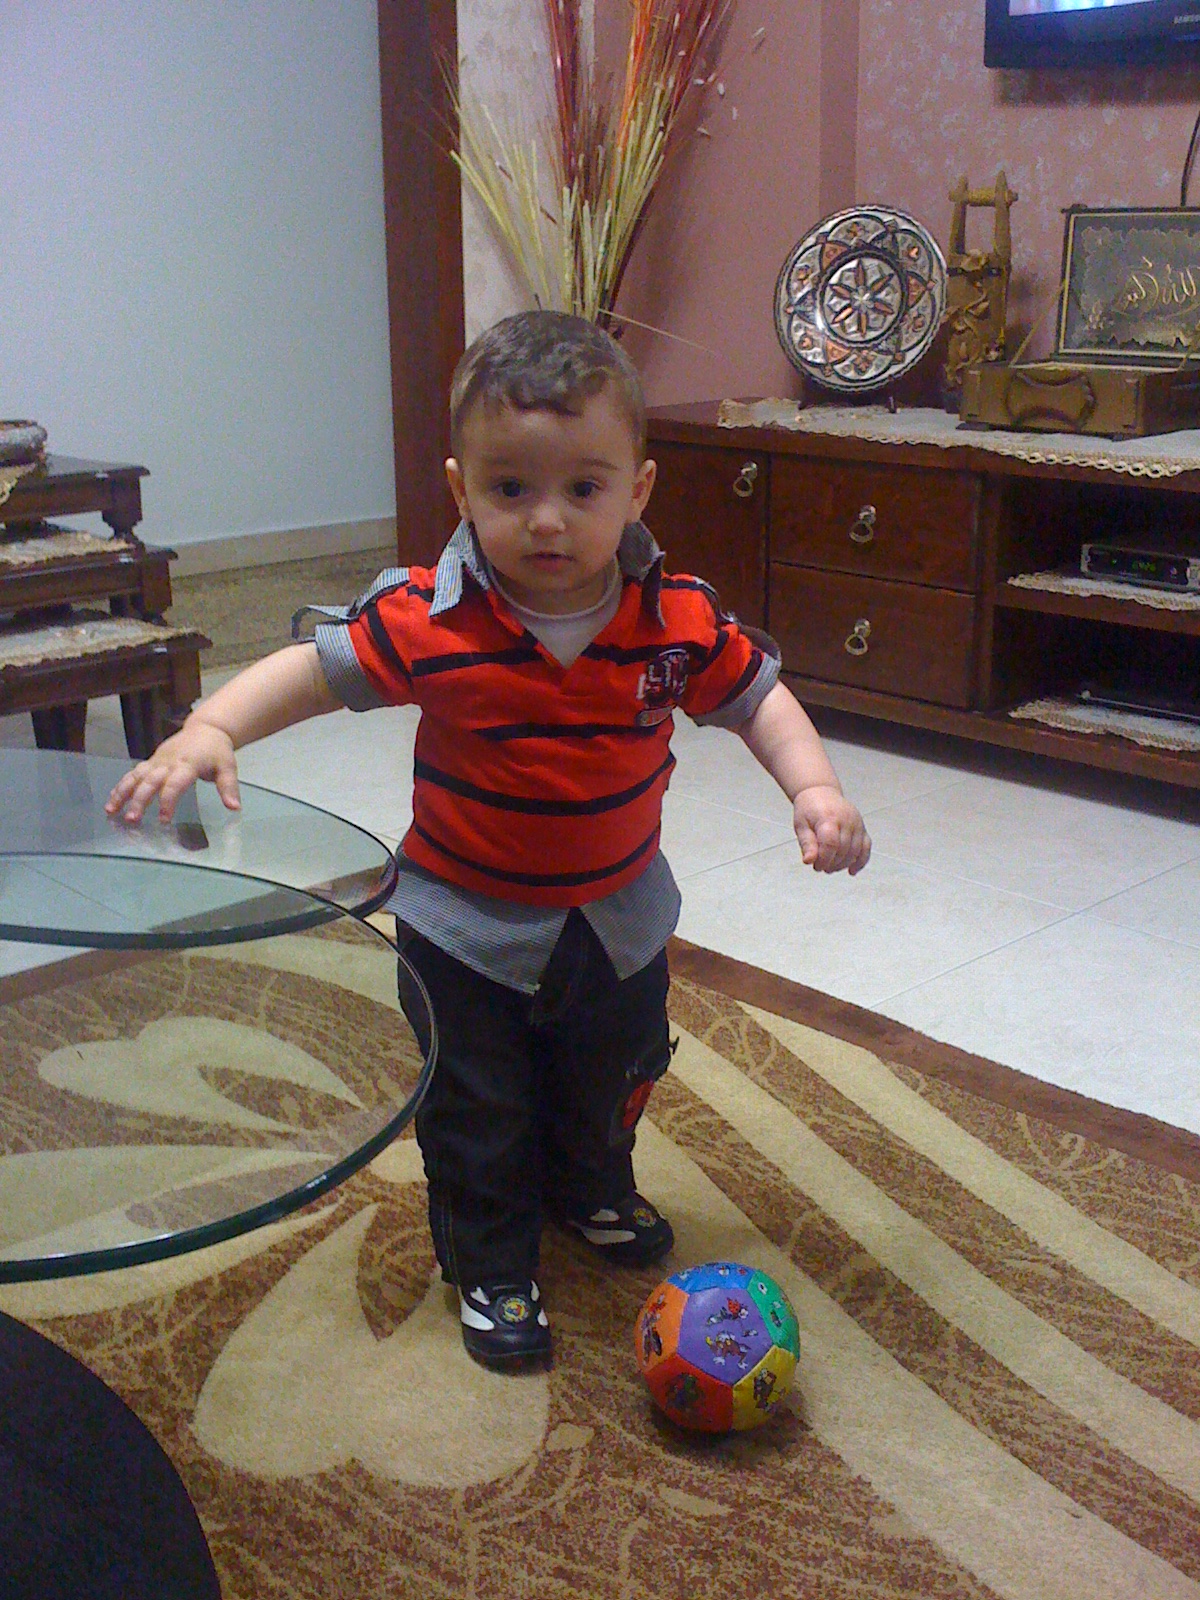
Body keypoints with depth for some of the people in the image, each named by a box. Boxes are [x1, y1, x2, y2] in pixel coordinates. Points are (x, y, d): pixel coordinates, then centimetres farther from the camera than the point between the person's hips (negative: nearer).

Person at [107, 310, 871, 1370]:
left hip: (619, 915, 4)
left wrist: (814, 788, -19)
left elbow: (756, 695, -4)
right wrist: (210, 729, -32)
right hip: (469, 923, -3)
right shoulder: (427, 619, -25)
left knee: (612, 1082, 27)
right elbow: (315, 669, -17)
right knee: (477, 1113, 12)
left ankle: (592, 1192, 59)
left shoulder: (680, 617, -18)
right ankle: (491, 1266, 38)